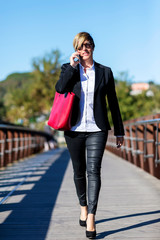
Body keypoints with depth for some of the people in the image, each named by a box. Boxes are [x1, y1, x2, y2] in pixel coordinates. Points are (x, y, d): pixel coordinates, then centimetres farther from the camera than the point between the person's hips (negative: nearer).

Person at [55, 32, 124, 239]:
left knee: (93, 171, -12)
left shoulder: (105, 72, 7)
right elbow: (59, 89, -13)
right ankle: (83, 207, 33)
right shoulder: (68, 69, 7)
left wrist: (119, 131, 10)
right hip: (74, 129, 1)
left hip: (97, 130, -1)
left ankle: (91, 218, -13)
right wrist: (72, 65, -13)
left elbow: (113, 103, 10)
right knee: (79, 171, 12)